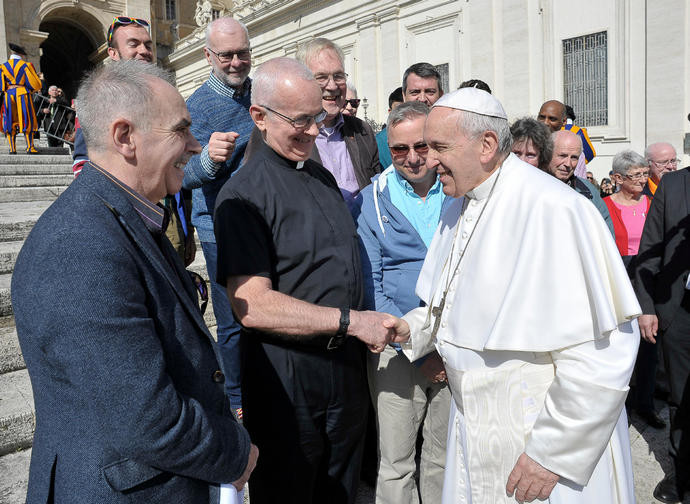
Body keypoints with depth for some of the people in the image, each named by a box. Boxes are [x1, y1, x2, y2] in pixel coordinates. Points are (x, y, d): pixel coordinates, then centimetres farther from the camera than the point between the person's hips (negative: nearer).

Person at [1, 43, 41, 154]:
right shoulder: (26, 65, -1)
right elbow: (36, 84, -1)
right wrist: (33, 89, 18)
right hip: (23, 94, -3)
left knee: (10, 122, 6)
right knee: (27, 121, 2)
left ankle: (12, 148, 2)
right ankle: (30, 147, -3)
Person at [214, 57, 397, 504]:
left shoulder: (324, 177, 11)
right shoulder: (244, 194, -14)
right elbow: (252, 306, -22)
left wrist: (371, 326, 5)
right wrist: (351, 320, -20)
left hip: (346, 365, 7)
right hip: (287, 374, -6)